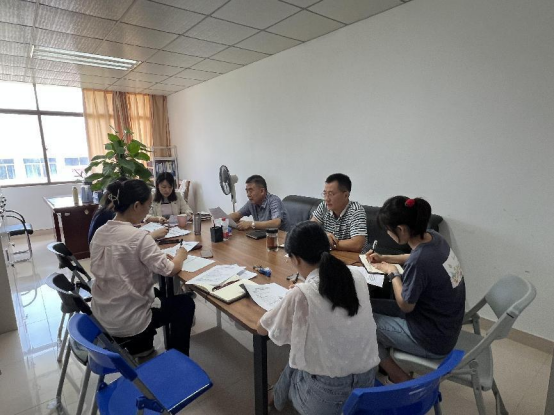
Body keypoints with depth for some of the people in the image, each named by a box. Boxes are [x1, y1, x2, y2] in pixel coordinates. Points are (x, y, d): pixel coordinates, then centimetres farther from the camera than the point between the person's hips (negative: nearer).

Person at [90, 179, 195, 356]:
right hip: (126, 324, -7)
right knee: (185, 303, 12)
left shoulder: (99, 233, -2)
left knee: (160, 294, 31)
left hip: (101, 318, 8)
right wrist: (180, 255, 0)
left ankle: (139, 347, 40)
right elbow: (170, 270, -21)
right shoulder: (139, 237, -25)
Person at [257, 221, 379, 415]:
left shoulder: (300, 295, -23)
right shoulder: (358, 277, -8)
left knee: (293, 363, 27)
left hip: (324, 397, -4)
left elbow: (261, 329, -5)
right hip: (366, 386, 5)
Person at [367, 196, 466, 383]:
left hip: (433, 340, -8)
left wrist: (392, 272, -7)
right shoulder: (434, 237, -9)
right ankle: (385, 360, 26)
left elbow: (405, 305, -18)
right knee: (370, 305, 12)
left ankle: (401, 380, 16)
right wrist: (385, 258, 9)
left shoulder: (419, 261, -34)